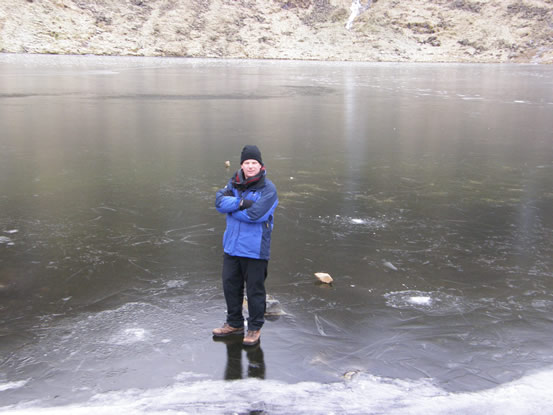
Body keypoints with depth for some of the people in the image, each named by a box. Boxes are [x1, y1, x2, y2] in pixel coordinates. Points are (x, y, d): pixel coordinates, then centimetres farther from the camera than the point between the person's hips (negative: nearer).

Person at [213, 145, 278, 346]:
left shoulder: (268, 189, -12)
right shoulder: (234, 183, 6)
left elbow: (254, 214, -23)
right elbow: (219, 200, -9)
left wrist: (231, 208, -11)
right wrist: (241, 202, -22)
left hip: (255, 249, -6)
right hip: (231, 245, 6)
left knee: (255, 289, 5)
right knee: (230, 285, 16)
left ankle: (255, 328, 22)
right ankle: (234, 324, 34)